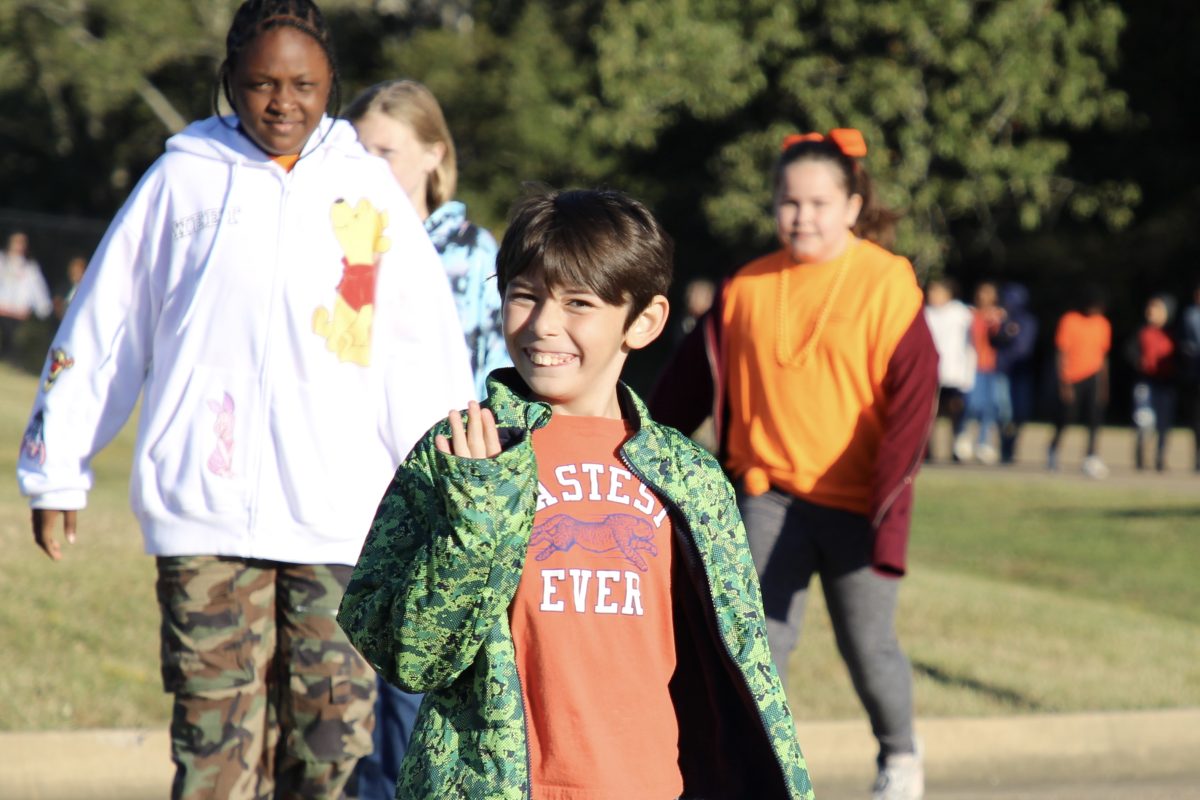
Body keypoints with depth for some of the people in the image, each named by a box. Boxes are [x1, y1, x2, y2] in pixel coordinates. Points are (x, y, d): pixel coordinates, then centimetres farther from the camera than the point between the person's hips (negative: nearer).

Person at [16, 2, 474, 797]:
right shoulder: (183, 178, 8)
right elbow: (103, 328, 13)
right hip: (207, 514, -1)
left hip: (341, 519, 1)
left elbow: (427, 352, 9)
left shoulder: (368, 187, 10)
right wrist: (56, 470, 13)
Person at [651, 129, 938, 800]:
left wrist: (889, 499, -23)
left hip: (856, 500, -2)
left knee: (868, 647, 8)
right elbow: (692, 380, 12)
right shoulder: (749, 288, 3)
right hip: (770, 496, 2)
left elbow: (914, 395, -13)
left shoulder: (887, 283, -7)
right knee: (763, 640, -4)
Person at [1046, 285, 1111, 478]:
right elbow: (1061, 354, -9)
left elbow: (1103, 355, 14)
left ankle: (1091, 457, -11)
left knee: (1094, 418, -11)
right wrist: (1064, 384, -13)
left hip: (1093, 377, 3)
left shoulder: (1103, 324, 7)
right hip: (1072, 379, -3)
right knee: (1065, 419, 7)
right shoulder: (1069, 321, -8)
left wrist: (1104, 386, 13)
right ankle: (1053, 450, 31)